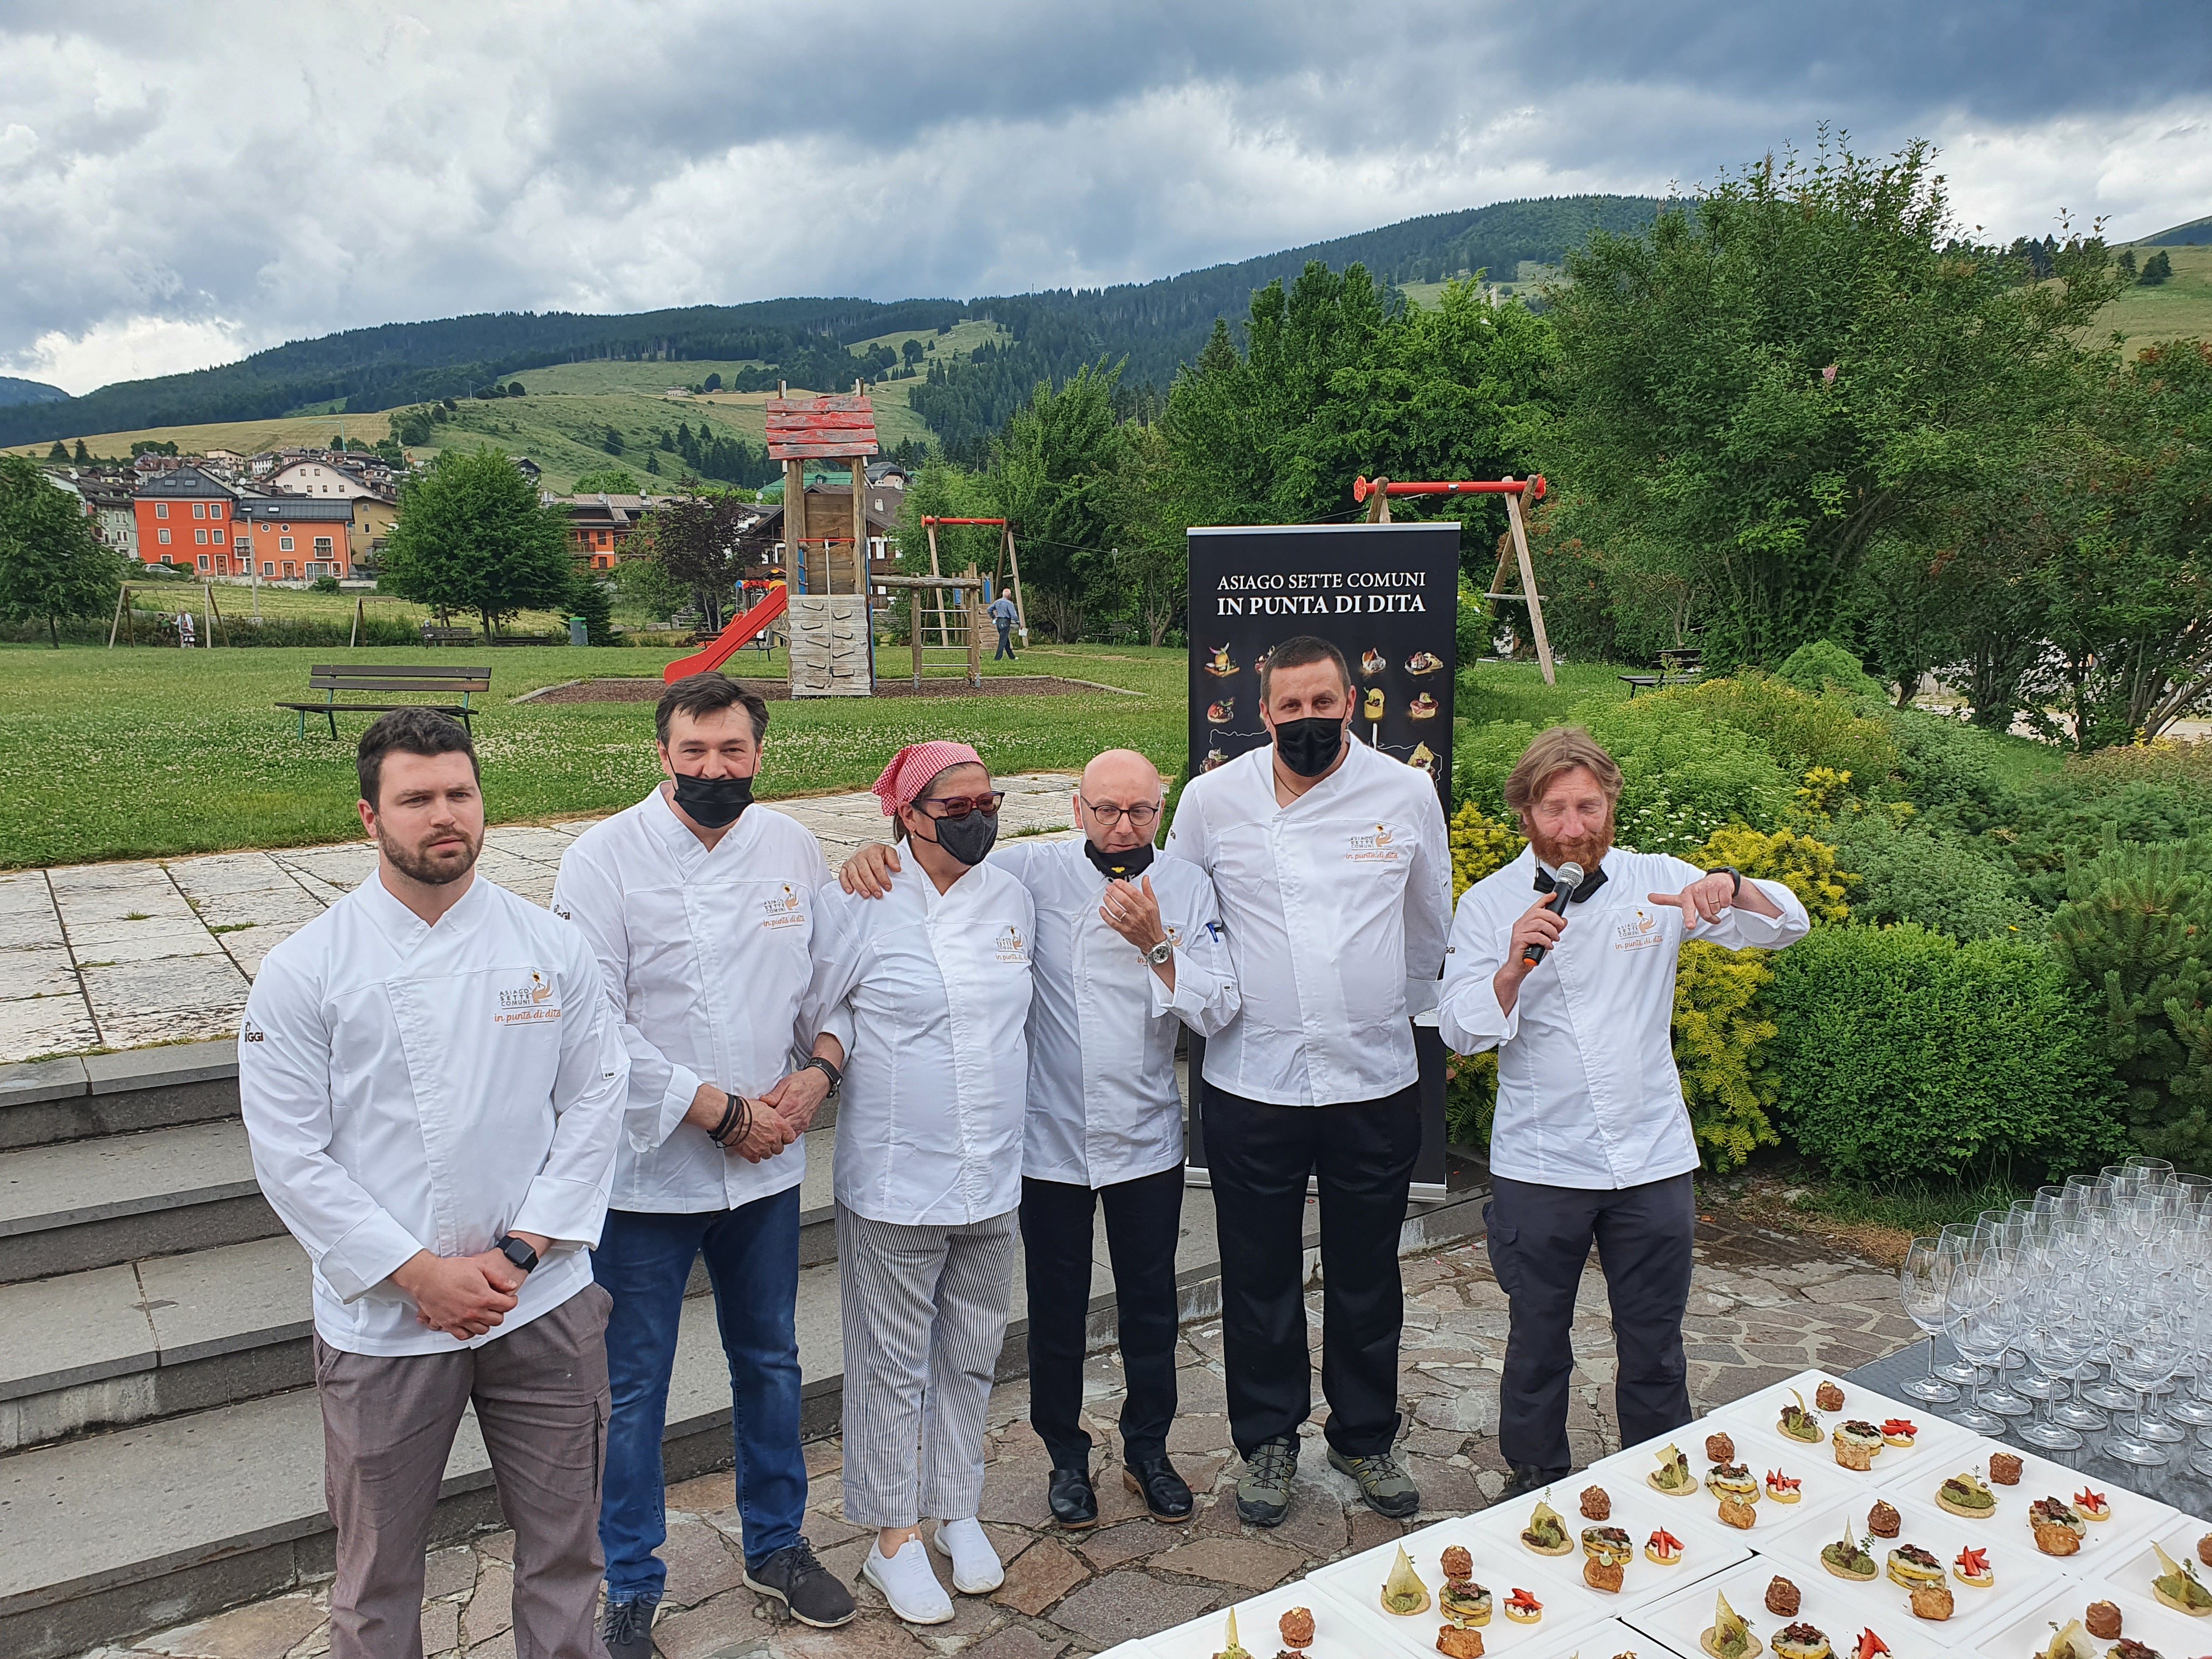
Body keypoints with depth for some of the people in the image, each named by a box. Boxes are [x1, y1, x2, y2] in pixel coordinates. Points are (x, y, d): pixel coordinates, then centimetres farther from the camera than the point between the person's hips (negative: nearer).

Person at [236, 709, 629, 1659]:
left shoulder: (552, 948, -2)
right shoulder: (304, 972, -8)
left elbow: (594, 1100, 0)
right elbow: (290, 1154, -8)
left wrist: (520, 1252, -8)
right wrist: (420, 1275, -12)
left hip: (542, 1302, 2)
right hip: (382, 1322, -1)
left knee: (563, 1542, 16)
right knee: (379, 1562, 15)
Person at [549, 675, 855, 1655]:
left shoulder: (794, 847, 1)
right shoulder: (605, 857, -12)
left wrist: (817, 1073, -10)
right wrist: (722, 1111, -17)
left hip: (768, 1166, 4)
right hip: (648, 1170, -4)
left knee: (770, 1363, 19)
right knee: (633, 1388, 9)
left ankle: (776, 1545, 41)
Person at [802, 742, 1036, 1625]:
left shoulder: (1013, 899, 6)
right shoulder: (861, 904, -9)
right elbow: (819, 1014, -1)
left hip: (992, 1176, 5)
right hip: (895, 1177, -4)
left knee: (971, 1354, 16)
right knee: (893, 1362, 6)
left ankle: (956, 1511, 34)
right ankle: (893, 1537, 22)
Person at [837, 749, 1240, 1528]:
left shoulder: (1186, 888, -2)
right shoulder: (1036, 872, -7)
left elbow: (1217, 1010, -8)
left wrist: (1155, 945, -22)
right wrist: (876, 853, -29)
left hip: (1147, 1136, 2)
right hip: (1052, 1135, -1)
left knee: (1150, 1304, 14)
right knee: (1057, 1308, 12)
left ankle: (1147, 1450, 36)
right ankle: (1067, 1456, 34)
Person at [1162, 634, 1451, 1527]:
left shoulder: (1406, 793, -1)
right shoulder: (1213, 799, -4)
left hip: (1376, 1082, 1)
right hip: (1252, 1082, -1)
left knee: (1367, 1277, 15)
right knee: (1260, 1277, 11)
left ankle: (1365, 1436, 35)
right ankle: (1267, 1440, 31)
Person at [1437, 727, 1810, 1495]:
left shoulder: (1655, 881, 0)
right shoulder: (1489, 904, -3)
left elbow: (1787, 925, -2)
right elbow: (1461, 1031, -9)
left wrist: (1729, 886, -23)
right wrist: (1515, 965, -27)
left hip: (1654, 1162, 1)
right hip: (1539, 1166, -1)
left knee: (1655, 1346, 14)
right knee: (1538, 1343, 13)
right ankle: (1535, 1488, 33)